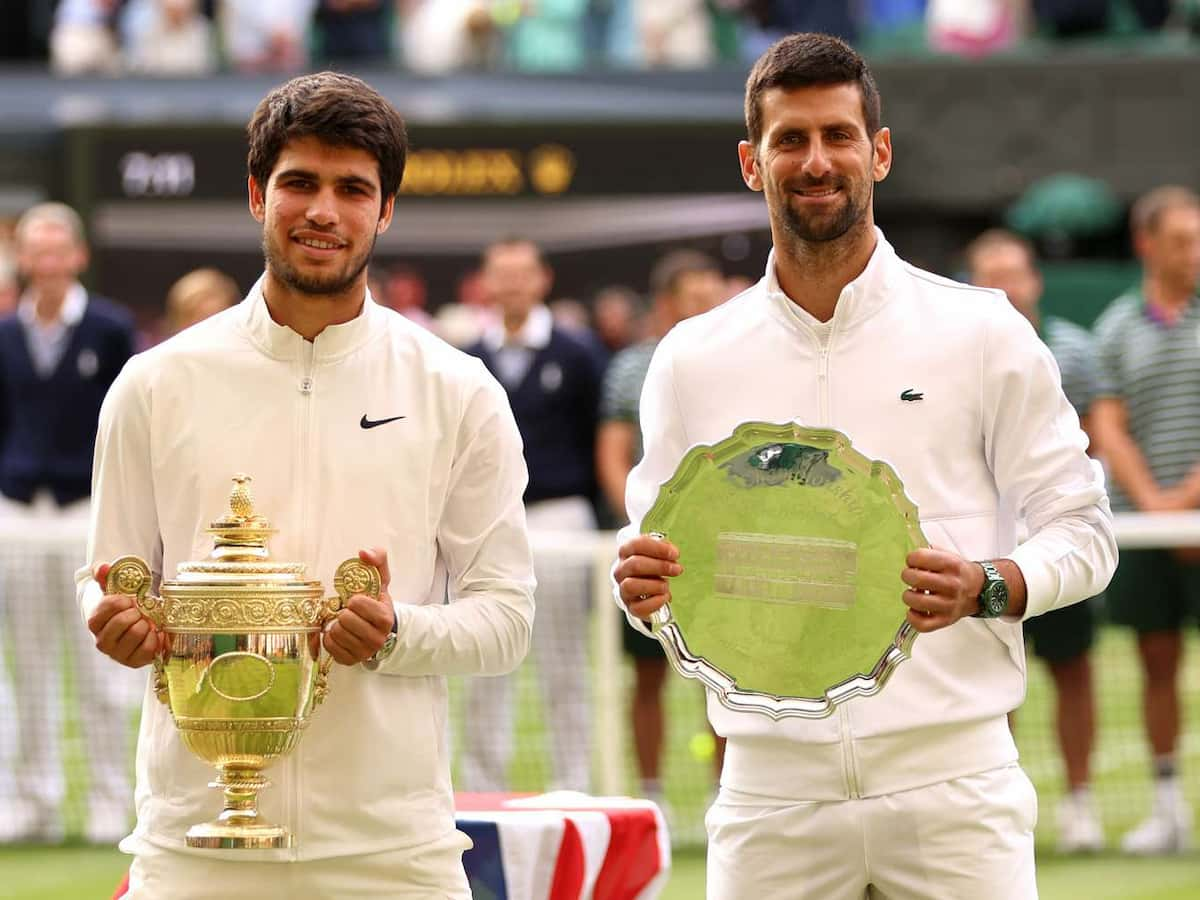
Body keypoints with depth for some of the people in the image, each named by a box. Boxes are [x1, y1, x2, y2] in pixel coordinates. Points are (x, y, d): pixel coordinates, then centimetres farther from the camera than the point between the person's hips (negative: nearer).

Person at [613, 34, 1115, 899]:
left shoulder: (982, 332, 3)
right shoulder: (692, 359, 9)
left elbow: (1082, 532, 4)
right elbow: (658, 553, 15)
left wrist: (986, 589, -16)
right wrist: (646, 589, -9)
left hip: (949, 781, -2)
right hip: (772, 787, 2)